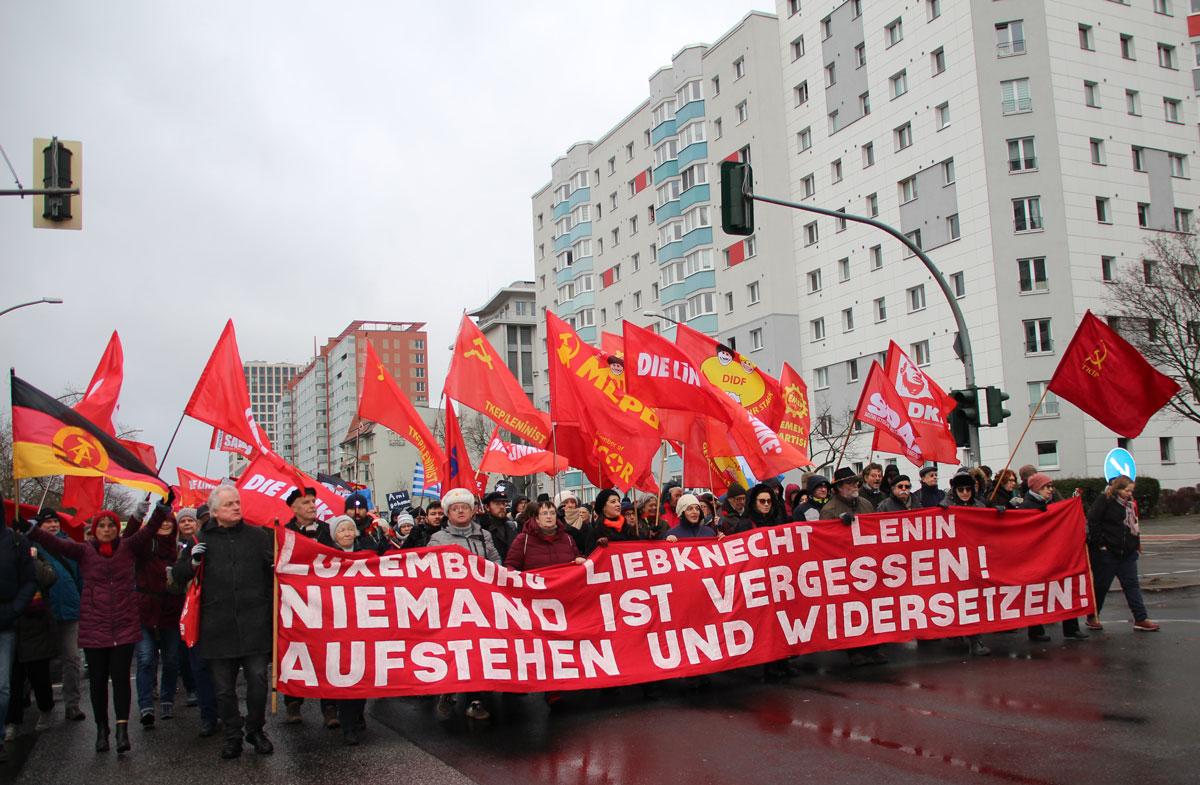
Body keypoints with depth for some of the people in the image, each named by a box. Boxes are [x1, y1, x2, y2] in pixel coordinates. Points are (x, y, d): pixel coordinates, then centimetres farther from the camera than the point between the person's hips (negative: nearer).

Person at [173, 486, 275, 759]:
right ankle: (232, 735, 25)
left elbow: (274, 566, 16)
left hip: (254, 623, 0)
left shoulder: (257, 535, 7)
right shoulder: (203, 539, 6)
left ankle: (256, 730, 21)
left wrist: (277, 565, -7)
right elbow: (178, 574, 11)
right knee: (224, 688, 9)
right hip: (218, 627, 1)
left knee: (258, 680, 1)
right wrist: (193, 561, -8)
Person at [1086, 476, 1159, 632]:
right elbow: (1092, 522, -16)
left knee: (1132, 585, 4)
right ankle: (1092, 617, 17)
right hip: (1106, 553, -6)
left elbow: (1133, 525, 21)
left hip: (1127, 554, 6)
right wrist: (1100, 543, -17)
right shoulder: (1104, 500, -10)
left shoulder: (1130, 504, 11)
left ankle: (1141, 619, 6)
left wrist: (1136, 545, 13)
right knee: (1100, 586, 4)